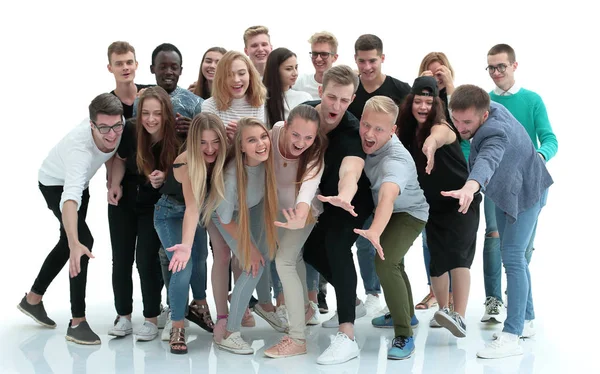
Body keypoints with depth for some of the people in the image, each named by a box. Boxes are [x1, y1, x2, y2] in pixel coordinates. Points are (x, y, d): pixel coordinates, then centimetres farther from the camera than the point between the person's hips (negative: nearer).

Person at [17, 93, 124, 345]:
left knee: (68, 241, 19)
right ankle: (77, 322, -14)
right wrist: (75, 243, -71)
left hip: (79, 182, 7)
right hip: (55, 184, -7)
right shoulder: (79, 147, -46)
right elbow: (70, 198, -59)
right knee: (83, 240, -21)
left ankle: (33, 299, 38)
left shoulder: (121, 128, -29)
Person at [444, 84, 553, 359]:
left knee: (512, 256, -19)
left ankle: (511, 337, -21)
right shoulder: (487, 107, -17)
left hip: (526, 192, -9)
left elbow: (489, 159, -65)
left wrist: (470, 187, -83)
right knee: (511, 254, 16)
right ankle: (526, 318, 29)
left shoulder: (496, 133, -41)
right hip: (504, 190, 9)